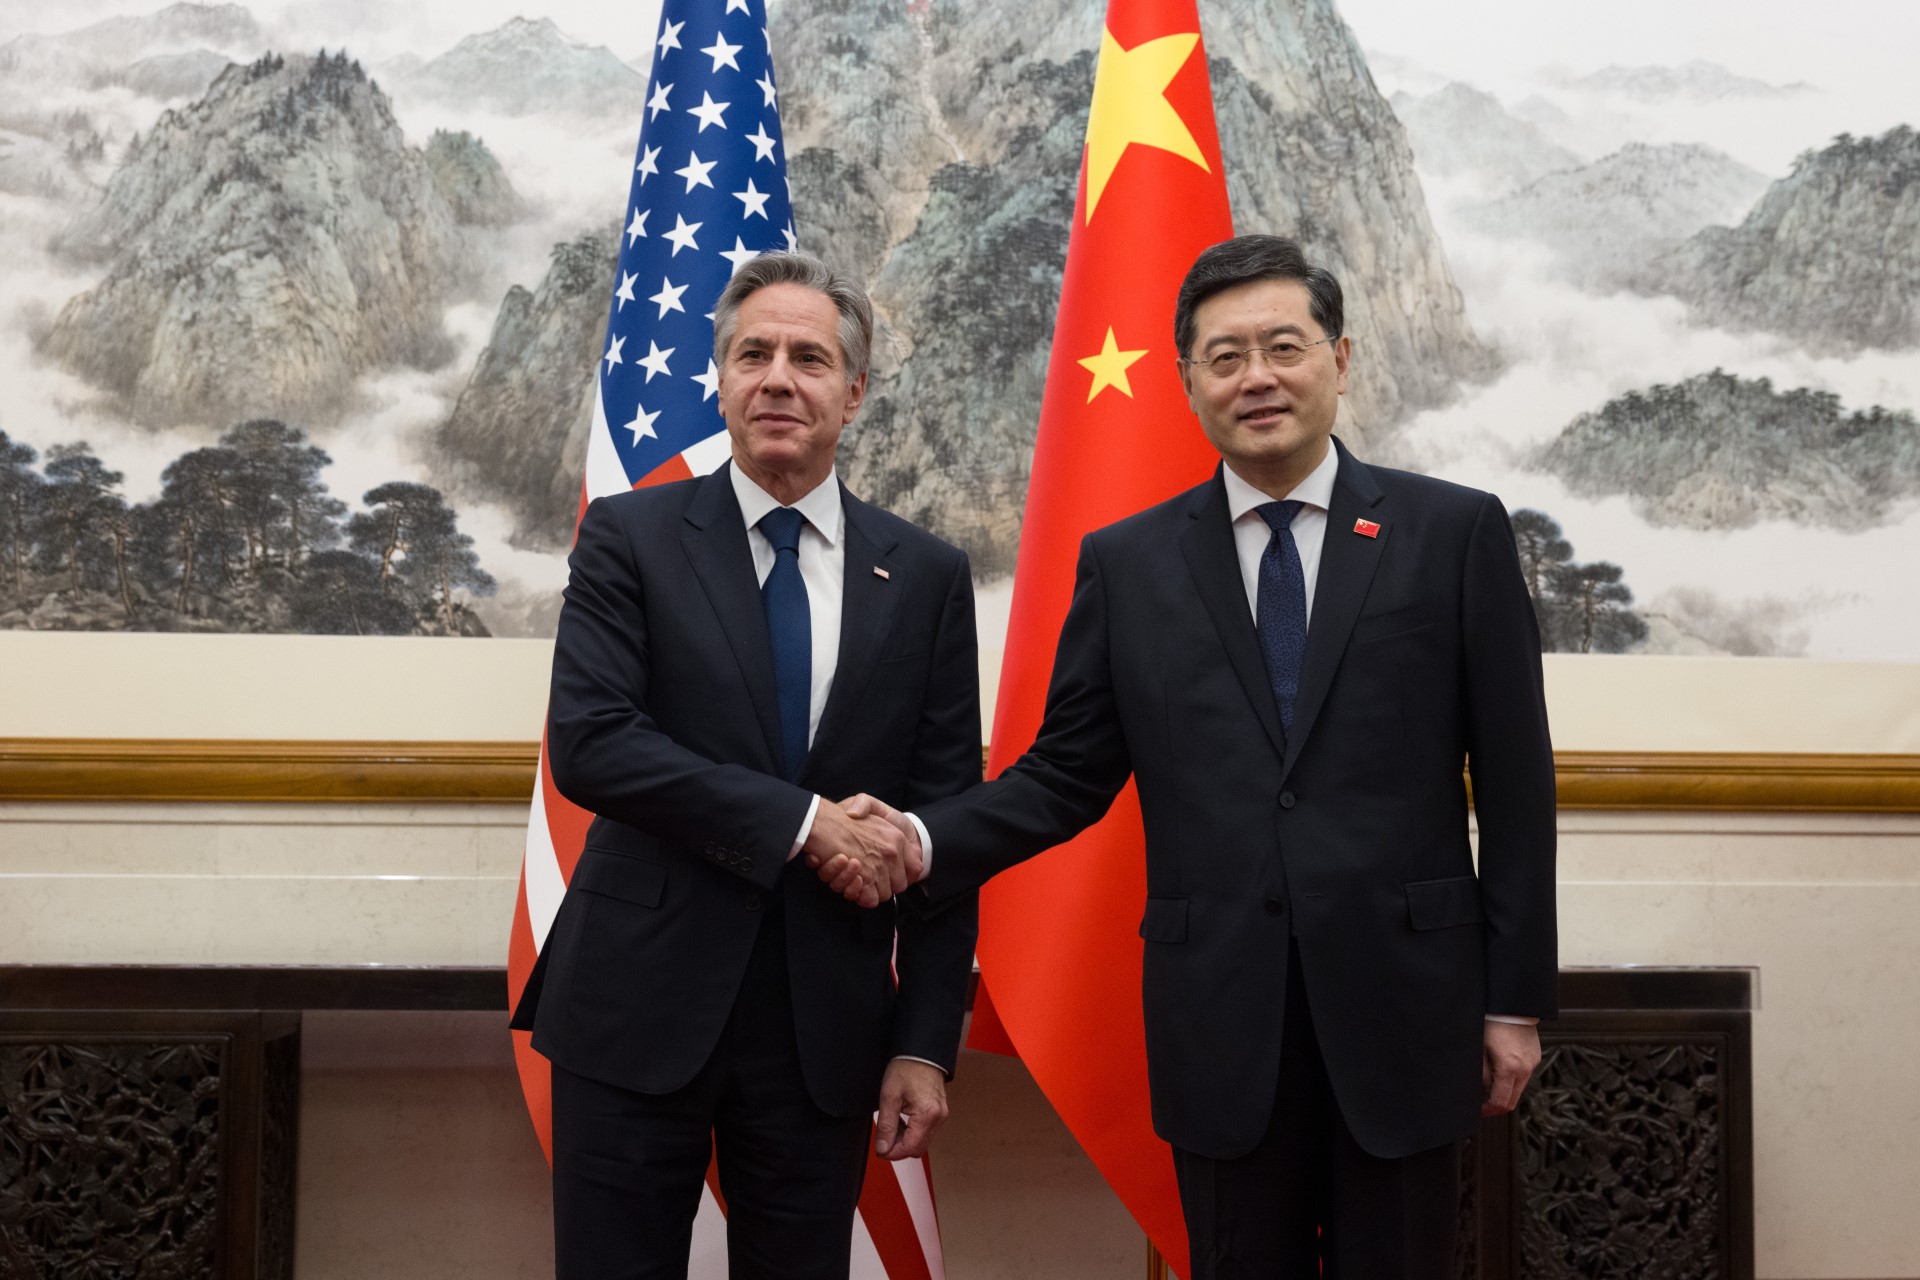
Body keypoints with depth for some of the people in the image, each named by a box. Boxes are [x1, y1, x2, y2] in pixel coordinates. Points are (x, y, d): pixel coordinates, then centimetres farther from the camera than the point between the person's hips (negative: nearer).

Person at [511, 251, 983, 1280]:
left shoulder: (926, 577, 6)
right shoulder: (629, 537, 0)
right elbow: (586, 742, -12)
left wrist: (925, 1044, -1)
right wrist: (802, 821, -17)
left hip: (828, 1028, 2)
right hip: (639, 1007, -2)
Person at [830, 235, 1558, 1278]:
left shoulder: (1455, 533, 2)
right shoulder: (1126, 563, 7)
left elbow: (1514, 781, 1)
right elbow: (1067, 774, 8)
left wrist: (1516, 999, 0)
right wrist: (923, 840, -9)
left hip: (1402, 1007, -1)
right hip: (1220, 1023, 1)